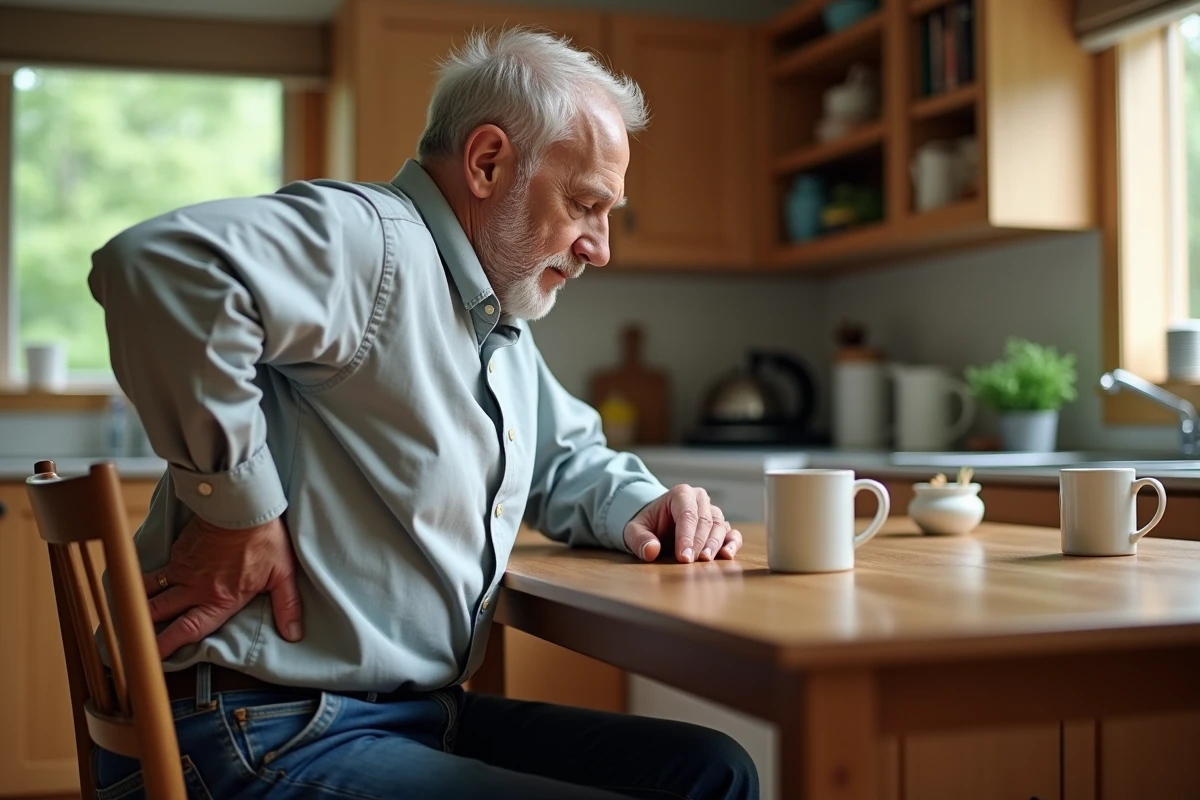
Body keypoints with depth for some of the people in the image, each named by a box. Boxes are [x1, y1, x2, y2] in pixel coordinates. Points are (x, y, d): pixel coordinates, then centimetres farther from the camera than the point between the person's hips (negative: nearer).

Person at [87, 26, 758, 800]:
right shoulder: (375, 243, -16)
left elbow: (566, 457, 33)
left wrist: (637, 507, 11)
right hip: (262, 736, -10)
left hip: (417, 712, 10)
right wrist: (238, 508, -27)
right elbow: (161, 259, -34)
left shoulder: (503, 328, 18)